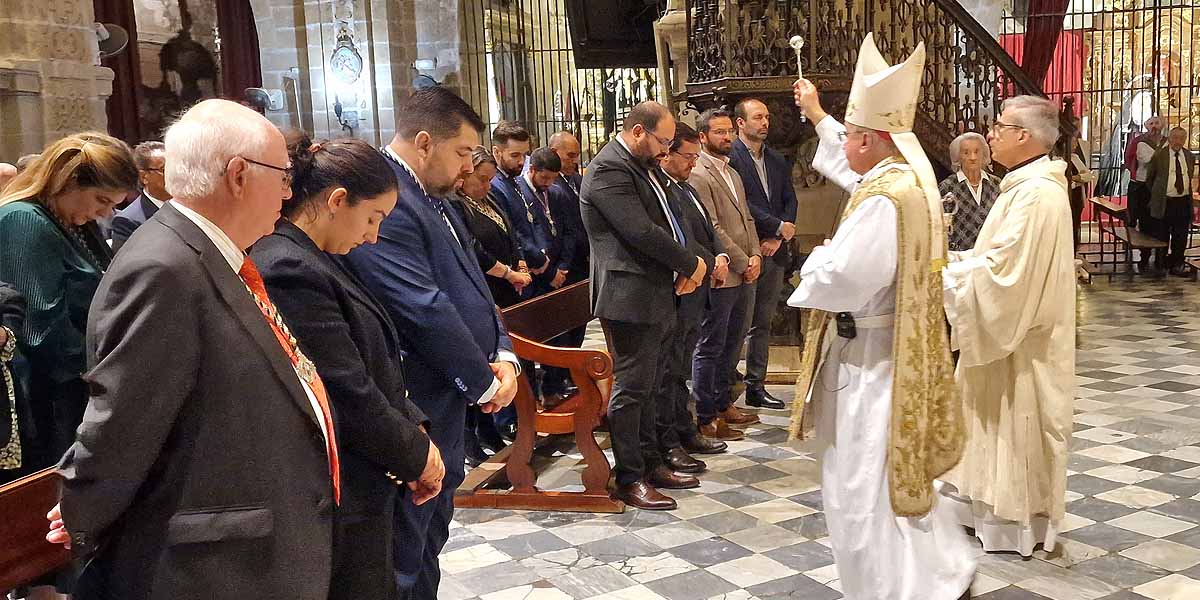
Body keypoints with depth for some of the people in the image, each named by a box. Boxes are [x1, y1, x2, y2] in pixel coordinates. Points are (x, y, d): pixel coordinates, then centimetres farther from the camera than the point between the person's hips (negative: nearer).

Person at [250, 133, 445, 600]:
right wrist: (417, 454, -9)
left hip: (358, 490, 10)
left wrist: (416, 430, 1)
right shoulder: (289, 271, -22)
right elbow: (349, 394, -22)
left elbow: (375, 367, 12)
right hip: (342, 503, -10)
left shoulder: (314, 261, 9)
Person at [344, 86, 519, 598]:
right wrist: (484, 382, -14)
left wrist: (503, 355, -2)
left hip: (445, 406, 10)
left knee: (431, 535, 23)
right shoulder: (383, 202, -21)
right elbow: (425, 311, -25)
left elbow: (471, 284, 14)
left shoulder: (433, 200, 12)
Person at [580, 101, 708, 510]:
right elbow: (641, 232, -23)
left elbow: (667, 222, 20)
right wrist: (691, 264, -11)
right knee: (631, 388, -3)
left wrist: (686, 269, 2)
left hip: (656, 295, 10)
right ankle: (628, 479, 6)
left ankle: (650, 464, 28)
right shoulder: (608, 169, -16)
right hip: (629, 297, -10)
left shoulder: (646, 166, 16)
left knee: (648, 386, 17)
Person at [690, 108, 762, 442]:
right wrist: (743, 263, -14)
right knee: (710, 349, 0)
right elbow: (712, 229, -18)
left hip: (745, 276, 9)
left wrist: (756, 255, 1)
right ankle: (706, 418, 8)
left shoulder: (732, 173, 17)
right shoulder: (697, 176, -13)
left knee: (732, 346, 17)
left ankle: (724, 405, 29)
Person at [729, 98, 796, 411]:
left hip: (774, 252, 7)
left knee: (762, 323, 11)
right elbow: (740, 203, -15)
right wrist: (778, 227, -12)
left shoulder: (778, 161, 16)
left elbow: (790, 201, 11)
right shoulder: (729, 157, -7)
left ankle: (756, 387, 18)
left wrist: (776, 239, -4)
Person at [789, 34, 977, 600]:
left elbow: (842, 279, -29)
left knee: (863, 484, 3)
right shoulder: (910, 173, 5)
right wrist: (817, 116, 36)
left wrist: (815, 260, -7)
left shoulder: (882, 199, -26)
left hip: (870, 356, -10)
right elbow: (854, 165, 26)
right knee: (896, 467, 23)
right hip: (901, 346, 10)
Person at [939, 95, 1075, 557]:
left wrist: (942, 269, -17)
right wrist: (958, 259, 4)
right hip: (1010, 329, 10)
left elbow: (1002, 268, -26)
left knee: (1015, 425, 3)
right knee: (1002, 424, 17)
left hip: (1020, 341, -10)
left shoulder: (1036, 194, -23)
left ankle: (1017, 524, 17)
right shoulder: (1028, 186, 10)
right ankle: (999, 508, 29)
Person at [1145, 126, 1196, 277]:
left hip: (1183, 202, 3)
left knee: (1181, 236, 6)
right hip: (1164, 202, -3)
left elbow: (1190, 177, 19)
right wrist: (1155, 195, 11)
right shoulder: (1159, 155, -3)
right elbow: (1149, 178, 7)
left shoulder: (1190, 156, 8)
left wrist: (1188, 193, 14)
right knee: (1161, 236, 6)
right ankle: (1160, 262, 22)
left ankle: (1177, 264, 17)